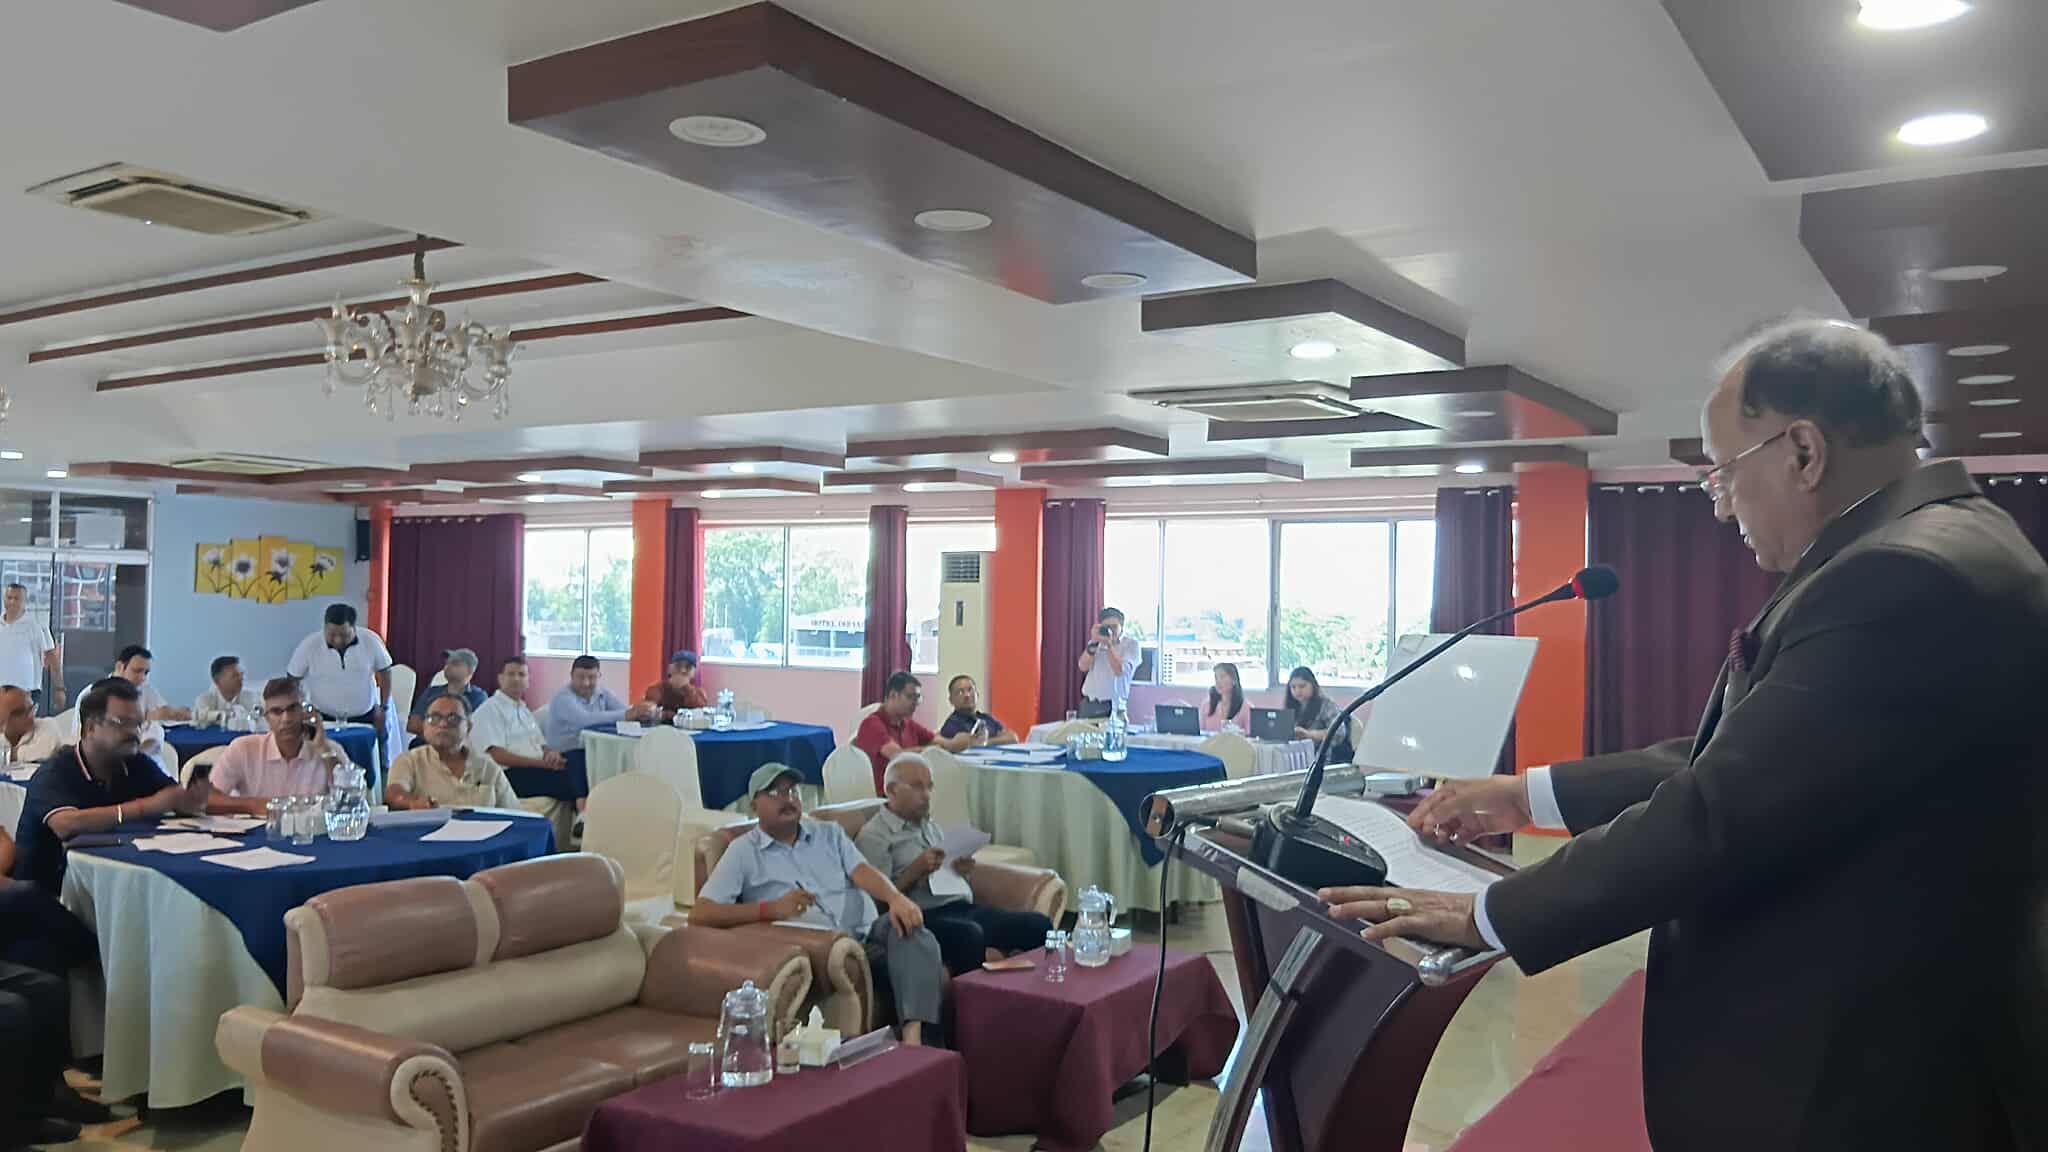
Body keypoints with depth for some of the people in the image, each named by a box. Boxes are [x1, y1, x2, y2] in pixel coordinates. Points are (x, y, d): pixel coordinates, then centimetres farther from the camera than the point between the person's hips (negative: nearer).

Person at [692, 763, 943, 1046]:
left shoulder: (829, 833, 21)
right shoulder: (743, 852, 8)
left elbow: (862, 871, 4)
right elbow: (699, 915, -2)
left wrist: (896, 898, -21)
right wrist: (770, 909, -15)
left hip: (867, 934, 4)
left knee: (911, 931, -28)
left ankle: (913, 1036, -38)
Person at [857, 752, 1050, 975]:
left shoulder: (931, 827, 27)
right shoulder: (873, 837, 1)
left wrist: (963, 870, 8)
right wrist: (916, 870, -16)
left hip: (965, 908, 8)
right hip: (927, 917, -8)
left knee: (1038, 924, -13)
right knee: (969, 934, -39)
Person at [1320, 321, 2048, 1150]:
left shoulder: (1908, 579, -24)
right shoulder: (1921, 554, 9)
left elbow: (1723, 812, -26)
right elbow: (1739, 758, 12)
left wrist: (1488, 916, -17)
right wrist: (1531, 796, 11)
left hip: (1857, 1085, -9)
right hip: (1863, 1049, 9)